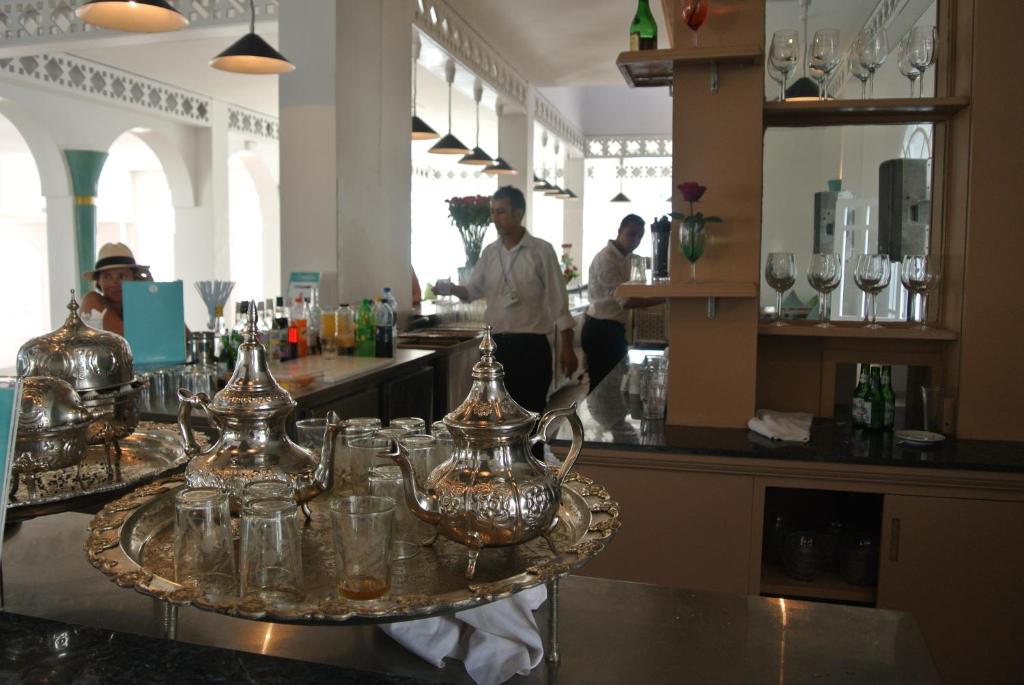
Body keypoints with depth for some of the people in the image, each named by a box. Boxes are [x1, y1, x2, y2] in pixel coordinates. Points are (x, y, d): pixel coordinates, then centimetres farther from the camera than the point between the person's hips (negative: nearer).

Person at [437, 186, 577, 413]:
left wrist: (567, 347, -9)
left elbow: (558, 300, -8)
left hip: (532, 346, -5)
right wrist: (451, 289, -8)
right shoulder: (489, 252, 7)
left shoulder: (541, 250, -8)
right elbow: (473, 290, 15)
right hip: (498, 345, 5)